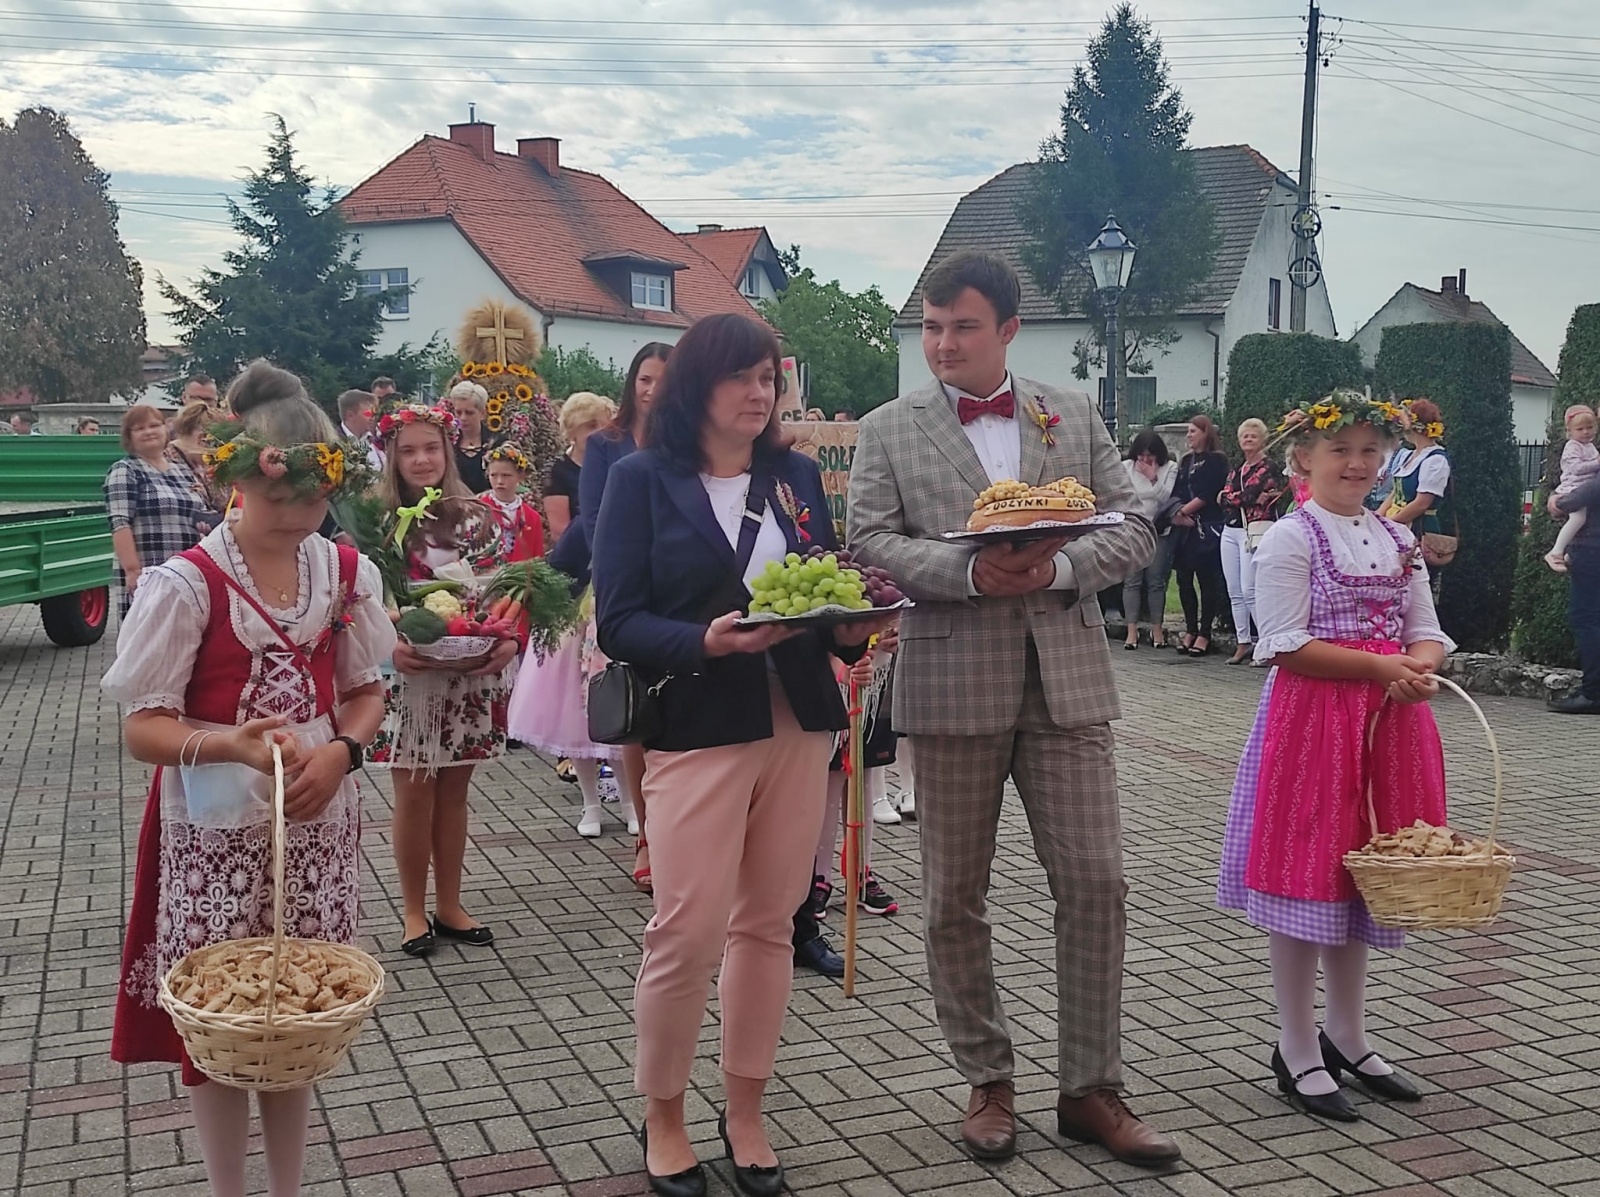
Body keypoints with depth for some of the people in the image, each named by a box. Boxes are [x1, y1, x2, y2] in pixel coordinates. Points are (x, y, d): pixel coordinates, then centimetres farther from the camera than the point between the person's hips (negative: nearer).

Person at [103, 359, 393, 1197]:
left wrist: (340, 751, -10)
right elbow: (142, 727, -11)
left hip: (316, 828, 3)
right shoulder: (188, 583, -13)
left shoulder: (344, 573, 0)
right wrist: (231, 745, -29)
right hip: (217, 836, -3)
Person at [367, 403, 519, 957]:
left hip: (470, 676, 3)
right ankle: (414, 911, 19)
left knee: (453, 791, 12)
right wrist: (388, 646, -21)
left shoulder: (475, 517, 4)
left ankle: (449, 905, 24)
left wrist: (508, 641, -10)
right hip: (408, 676, -3)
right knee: (414, 794, 5)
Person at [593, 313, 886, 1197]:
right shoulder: (641, 479, -2)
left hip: (799, 724, 4)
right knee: (688, 931, -2)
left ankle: (745, 1114, 24)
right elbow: (618, 623, -8)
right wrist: (706, 642, -24)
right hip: (696, 729, -4)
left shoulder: (797, 476, 11)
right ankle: (662, 1116, 19)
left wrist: (851, 628, -10)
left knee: (767, 925, 9)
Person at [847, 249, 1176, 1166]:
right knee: (956, 897, 7)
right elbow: (872, 544, -5)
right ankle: (988, 1081, 24)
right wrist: (970, 571, -20)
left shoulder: (1076, 415, 9)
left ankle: (1092, 1088, 14)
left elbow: (1134, 531, 5)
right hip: (954, 683, -1)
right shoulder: (889, 430, 4)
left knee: (1096, 882, 0)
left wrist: (1058, 566, -14)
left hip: (1068, 678, 1)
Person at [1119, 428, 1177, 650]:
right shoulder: (1127, 467, 4)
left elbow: (1166, 497, -6)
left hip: (1159, 530, 0)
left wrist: (1153, 477, -13)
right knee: (1132, 580, -4)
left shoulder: (1170, 468, 2)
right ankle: (1132, 631, -2)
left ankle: (1157, 628, 10)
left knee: (1156, 580, 1)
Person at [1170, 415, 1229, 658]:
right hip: (1185, 529, 7)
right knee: (1184, 580, 6)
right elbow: (1176, 492, 10)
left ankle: (1204, 634, 0)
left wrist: (1183, 511, -8)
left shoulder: (1216, 461, -3)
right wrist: (1176, 513, -7)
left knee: (1207, 581, -4)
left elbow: (1206, 495, -11)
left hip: (1207, 529, -7)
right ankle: (1190, 630, 15)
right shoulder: (1186, 461, 19)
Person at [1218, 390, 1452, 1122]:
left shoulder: (1399, 540, 12)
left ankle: (1347, 1036, 28)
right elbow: (1286, 645, -14)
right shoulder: (1291, 538, -7)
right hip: (1311, 718, -6)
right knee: (1305, 875, -1)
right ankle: (1298, 1051, 11)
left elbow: (1426, 634, 11)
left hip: (1388, 721, 6)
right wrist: (1381, 665, -19)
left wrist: (1418, 666, -12)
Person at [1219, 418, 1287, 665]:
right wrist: (1253, 498, -8)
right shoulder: (1236, 469, 18)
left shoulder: (1269, 468, -3)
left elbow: (1249, 494, -17)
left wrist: (1230, 496, -2)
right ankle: (1242, 644, 11)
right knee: (1235, 592, 6)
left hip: (1255, 531, -7)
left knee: (1250, 591, -13)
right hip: (1230, 531, 8)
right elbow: (1222, 498, 3)